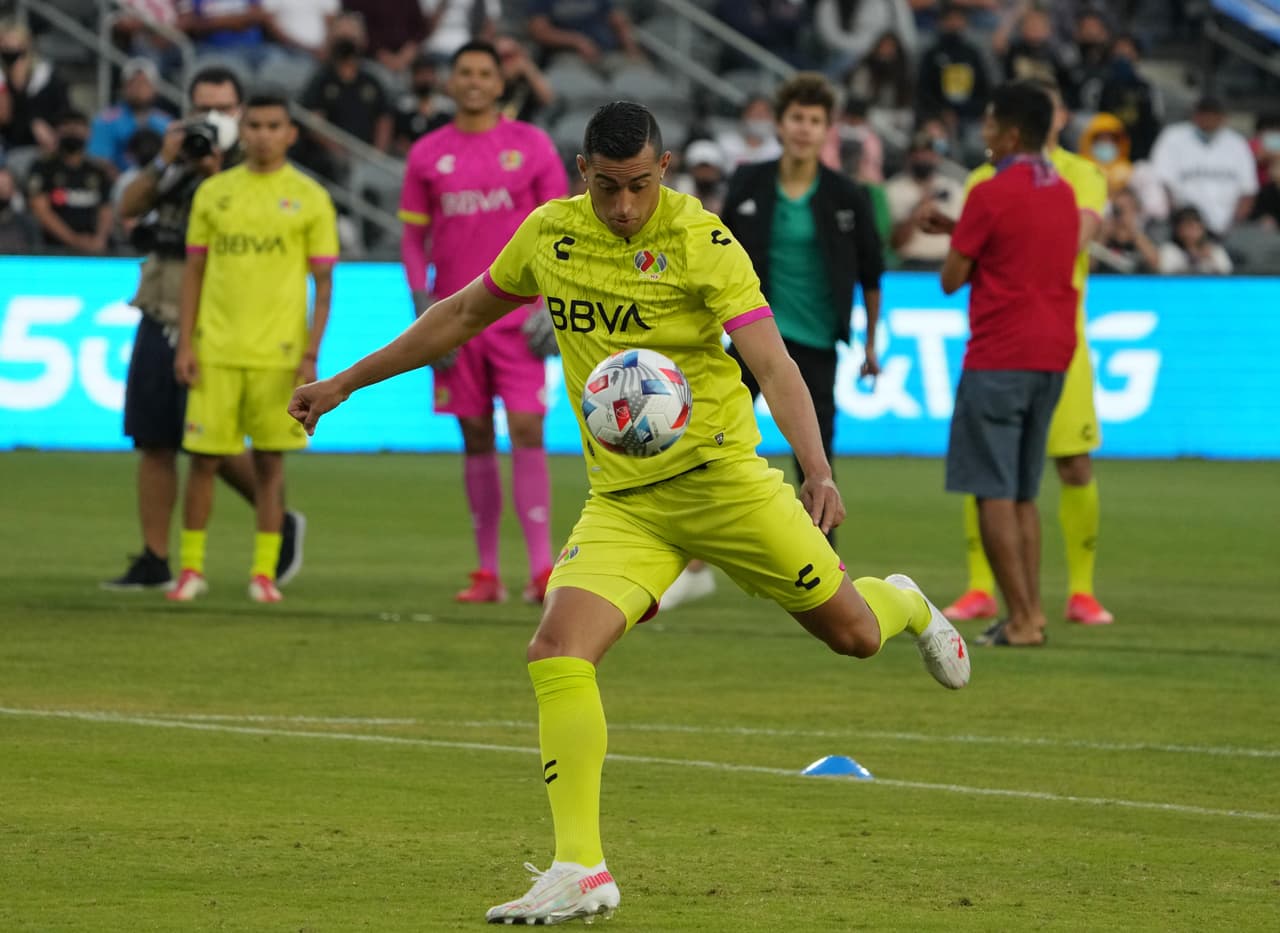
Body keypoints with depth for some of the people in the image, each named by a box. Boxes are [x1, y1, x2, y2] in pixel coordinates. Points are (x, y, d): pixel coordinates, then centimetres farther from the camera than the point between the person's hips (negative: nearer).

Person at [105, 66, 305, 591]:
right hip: (159, 324, 5)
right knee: (153, 444, 3)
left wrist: (216, 178, -22)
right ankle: (154, 562, 7)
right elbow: (128, 207, 0)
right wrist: (164, 162, -13)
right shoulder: (176, 164, 13)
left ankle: (281, 523, 17)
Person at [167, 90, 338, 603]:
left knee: (270, 461, 2)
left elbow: (324, 284, 3)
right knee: (204, 458, 1)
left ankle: (264, 572, 8)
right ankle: (191, 568, 10)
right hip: (216, 350, 1)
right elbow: (193, 271, 10)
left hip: (278, 352, -1)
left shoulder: (309, 198, 2)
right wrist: (184, 344, 2)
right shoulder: (212, 193, 8)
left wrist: (311, 354, -6)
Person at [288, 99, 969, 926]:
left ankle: (904, 605, 48)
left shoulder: (703, 244, -14)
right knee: (557, 653, -20)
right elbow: (463, 314, 17)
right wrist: (347, 383, 18)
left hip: (720, 476, -3)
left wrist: (818, 470, -38)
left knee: (852, 635, 7)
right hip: (623, 500, 3)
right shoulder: (549, 235, 0)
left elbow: (773, 362, -23)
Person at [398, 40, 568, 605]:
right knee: (476, 441, 6)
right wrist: (421, 300, -2)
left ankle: (542, 569, -16)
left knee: (527, 433, -11)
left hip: (517, 316, -2)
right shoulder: (427, 154, 8)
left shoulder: (531, 145, 2)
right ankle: (487, 573, 11)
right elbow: (412, 235, 11)